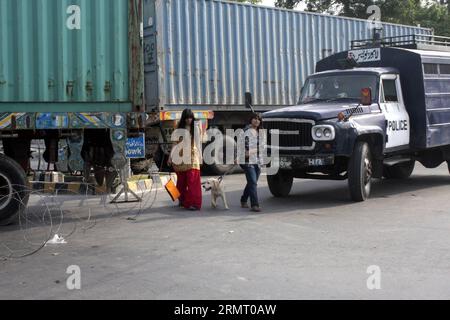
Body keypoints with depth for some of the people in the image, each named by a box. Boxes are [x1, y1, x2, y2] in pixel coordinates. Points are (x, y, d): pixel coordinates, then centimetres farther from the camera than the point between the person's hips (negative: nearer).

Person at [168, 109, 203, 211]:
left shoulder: (196, 128, 5)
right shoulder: (180, 129, 9)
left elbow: (198, 144, 8)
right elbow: (175, 143, 9)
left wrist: (200, 158, 5)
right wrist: (170, 157, 3)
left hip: (192, 157, -2)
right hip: (181, 157, 2)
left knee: (192, 180, -11)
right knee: (181, 180, 7)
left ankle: (194, 203, -11)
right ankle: (183, 201, 21)